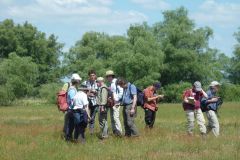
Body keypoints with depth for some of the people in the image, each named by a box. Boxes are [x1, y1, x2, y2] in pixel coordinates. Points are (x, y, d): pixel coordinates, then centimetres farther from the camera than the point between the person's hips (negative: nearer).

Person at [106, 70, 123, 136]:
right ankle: (114, 131, 15)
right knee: (112, 118, 9)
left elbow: (121, 92, -16)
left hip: (116, 103, -9)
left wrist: (117, 100, -14)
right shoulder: (109, 84, 16)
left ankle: (119, 131, -10)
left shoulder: (116, 82, -10)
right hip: (111, 103, 9)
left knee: (115, 117, -13)